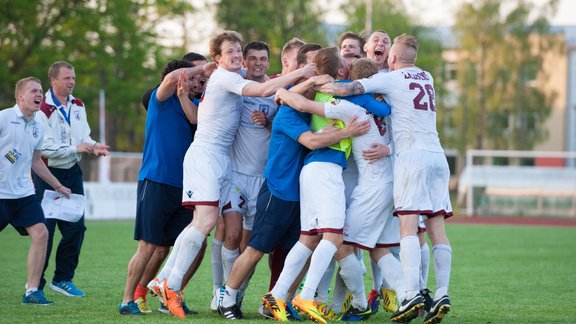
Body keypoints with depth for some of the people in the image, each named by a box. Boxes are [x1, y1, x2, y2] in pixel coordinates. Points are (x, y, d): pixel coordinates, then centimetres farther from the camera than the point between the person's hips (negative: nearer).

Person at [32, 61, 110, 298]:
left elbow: (83, 136, 10)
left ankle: (63, 279, 16)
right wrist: (75, 148, -21)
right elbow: (45, 147, -19)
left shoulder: (78, 106, 10)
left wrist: (93, 146, -11)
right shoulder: (43, 108, -13)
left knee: (76, 227, 4)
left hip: (72, 172, 7)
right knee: (44, 230, -5)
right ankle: (35, 283, 5)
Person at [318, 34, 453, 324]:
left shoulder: (390, 79, 2)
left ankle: (412, 294, -24)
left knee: (408, 226, -13)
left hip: (412, 155, -6)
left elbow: (344, 89, -4)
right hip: (437, 155, 6)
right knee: (437, 228, 0)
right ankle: (442, 294, -9)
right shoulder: (427, 78, 21)